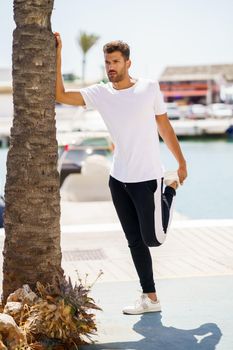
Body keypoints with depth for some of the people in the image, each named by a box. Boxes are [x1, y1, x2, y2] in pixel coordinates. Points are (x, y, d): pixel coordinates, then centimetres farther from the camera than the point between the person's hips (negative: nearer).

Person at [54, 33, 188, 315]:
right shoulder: (100, 93, 1)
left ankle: (170, 187, 27)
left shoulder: (150, 88, -4)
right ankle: (150, 298, 19)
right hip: (118, 179, 4)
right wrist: (57, 54, -12)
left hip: (147, 178, -3)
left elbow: (164, 127, 3)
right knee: (135, 242, 8)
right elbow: (60, 95, -8)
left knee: (153, 239, 2)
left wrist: (182, 163, 6)